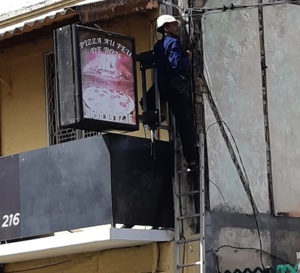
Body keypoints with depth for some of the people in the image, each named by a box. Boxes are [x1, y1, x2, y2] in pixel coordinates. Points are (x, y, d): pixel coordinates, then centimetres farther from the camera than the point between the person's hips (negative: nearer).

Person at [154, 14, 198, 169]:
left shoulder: (158, 46, 14)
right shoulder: (173, 42, -13)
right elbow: (178, 64, -25)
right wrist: (188, 58, -6)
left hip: (164, 87, 9)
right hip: (178, 87, -9)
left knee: (182, 122, 13)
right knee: (187, 123, -7)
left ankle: (190, 158, 14)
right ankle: (192, 159, -8)